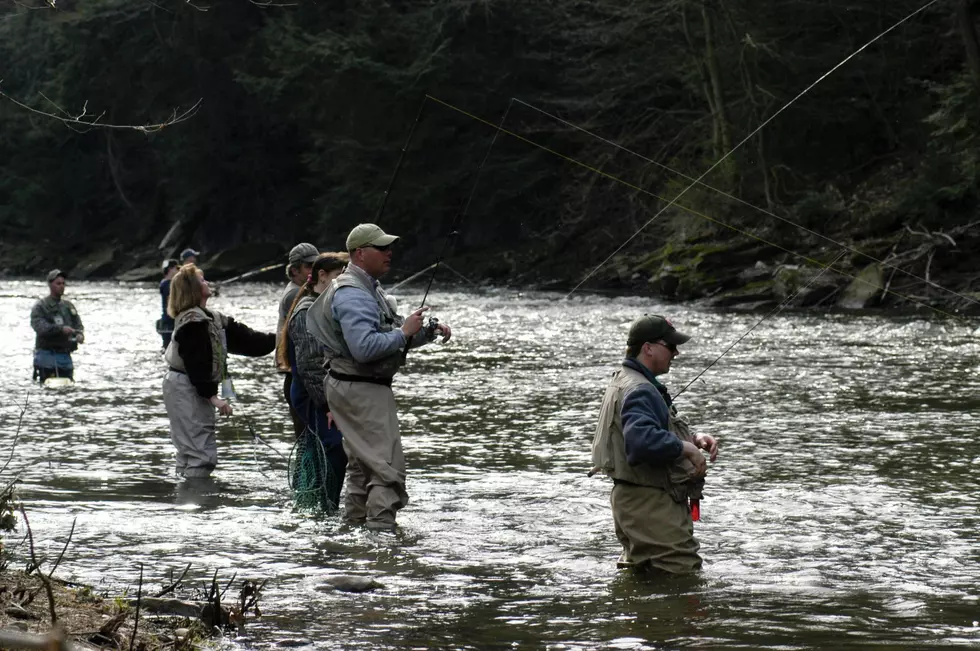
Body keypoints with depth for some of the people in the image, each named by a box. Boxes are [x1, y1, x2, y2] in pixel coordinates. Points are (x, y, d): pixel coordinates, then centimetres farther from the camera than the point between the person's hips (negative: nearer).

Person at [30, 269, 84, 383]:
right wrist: (61, 329, -28)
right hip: (47, 356, -6)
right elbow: (40, 327, -17)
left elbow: (78, 324, 15)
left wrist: (80, 334, -9)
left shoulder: (68, 305, 18)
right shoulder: (40, 306, -2)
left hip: (65, 356, 6)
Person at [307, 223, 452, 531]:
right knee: (388, 466, -14)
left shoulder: (371, 289, 16)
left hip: (364, 389, 11)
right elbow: (364, 347, -31)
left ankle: (354, 525, 25)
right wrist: (404, 333, -21)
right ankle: (381, 527, -16)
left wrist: (430, 332, 6)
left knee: (363, 466, 18)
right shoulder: (352, 295, -19)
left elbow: (391, 335, 21)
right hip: (361, 390, -11)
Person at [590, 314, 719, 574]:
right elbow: (641, 440, -36)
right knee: (684, 573, -13)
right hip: (650, 505, -11)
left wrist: (694, 438, 7)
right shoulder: (639, 392, -19)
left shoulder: (625, 382, 17)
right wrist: (687, 448, -24)